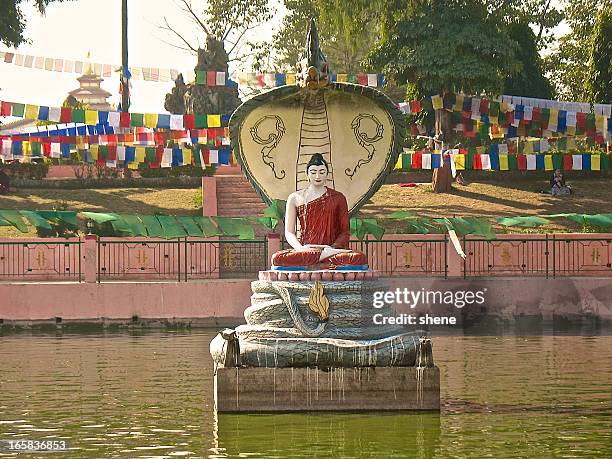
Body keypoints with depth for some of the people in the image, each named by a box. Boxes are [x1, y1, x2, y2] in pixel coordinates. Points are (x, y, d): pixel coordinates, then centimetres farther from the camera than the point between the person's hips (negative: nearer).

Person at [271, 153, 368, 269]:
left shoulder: (338, 198, 13)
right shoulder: (295, 198, 12)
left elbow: (345, 231, 10)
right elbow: (289, 232, 8)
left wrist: (333, 247, -11)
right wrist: (301, 248, -13)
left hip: (330, 247, -1)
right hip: (305, 250, 1)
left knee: (360, 258, -35)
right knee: (277, 258, -36)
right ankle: (328, 255, -28)